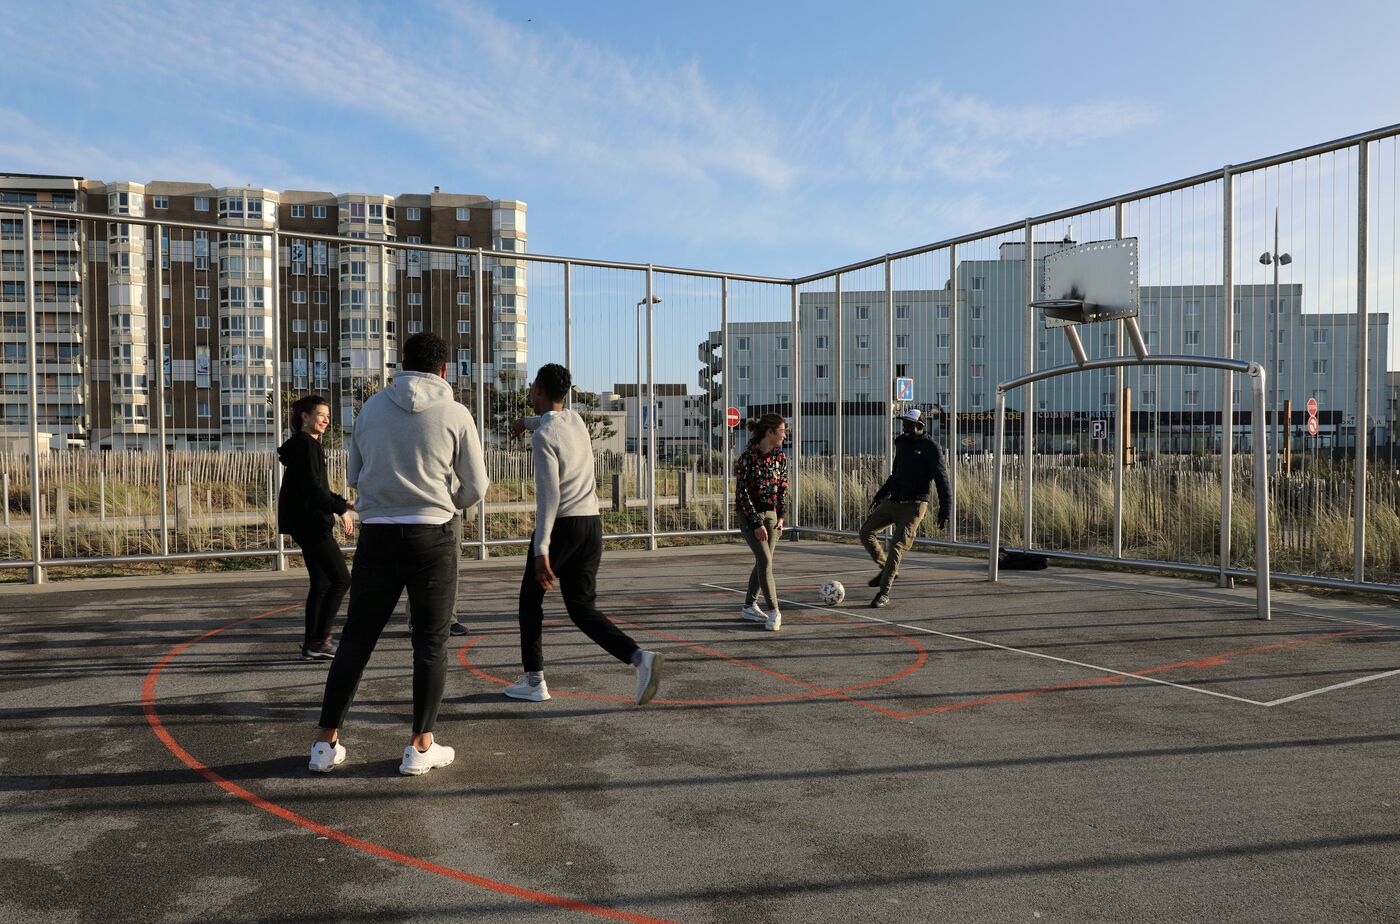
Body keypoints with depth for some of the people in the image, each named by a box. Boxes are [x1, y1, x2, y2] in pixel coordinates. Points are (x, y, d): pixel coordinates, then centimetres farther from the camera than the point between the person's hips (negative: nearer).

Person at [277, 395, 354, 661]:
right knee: (341, 579, -11)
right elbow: (312, 487, -21)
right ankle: (317, 640, -10)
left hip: (309, 523, 11)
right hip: (310, 523, -11)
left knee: (321, 582, 14)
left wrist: (339, 503, 19)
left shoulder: (309, 444, 19)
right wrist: (340, 510, -18)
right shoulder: (306, 444, -12)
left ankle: (311, 641, 20)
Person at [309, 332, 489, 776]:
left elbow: (354, 475, 14)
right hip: (433, 536, -3)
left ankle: (327, 742, 16)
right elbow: (474, 489, -1)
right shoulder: (455, 414, -3)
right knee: (430, 643, 7)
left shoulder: (372, 408, 6)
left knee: (356, 639, 11)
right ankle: (420, 746, 10)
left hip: (377, 535, 3)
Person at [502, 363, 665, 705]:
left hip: (561, 525, -7)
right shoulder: (576, 419, 11)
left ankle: (533, 681, 16)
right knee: (582, 607, 8)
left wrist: (541, 550, -23)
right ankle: (640, 658, -12)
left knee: (531, 601, 14)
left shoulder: (543, 436, -13)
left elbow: (548, 495, -21)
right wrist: (527, 421, 54)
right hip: (592, 523, 7)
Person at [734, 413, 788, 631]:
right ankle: (774, 612, -9)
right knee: (765, 560, -14)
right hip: (750, 515, -6)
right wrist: (756, 523, -18)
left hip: (771, 514, 6)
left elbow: (783, 486, 12)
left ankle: (749, 606, 23)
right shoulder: (748, 457, -17)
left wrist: (781, 516, 3)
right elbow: (742, 493, -17)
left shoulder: (779, 456, 2)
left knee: (763, 562, 8)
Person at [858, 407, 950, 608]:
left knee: (896, 547, -12)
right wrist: (879, 495, 26)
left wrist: (944, 510, -16)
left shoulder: (930, 447, -10)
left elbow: (941, 480, -11)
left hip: (913, 506, -7)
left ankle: (884, 594, -5)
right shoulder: (901, 443, 12)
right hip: (892, 501, 8)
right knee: (865, 532, 3)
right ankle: (887, 569, 20)